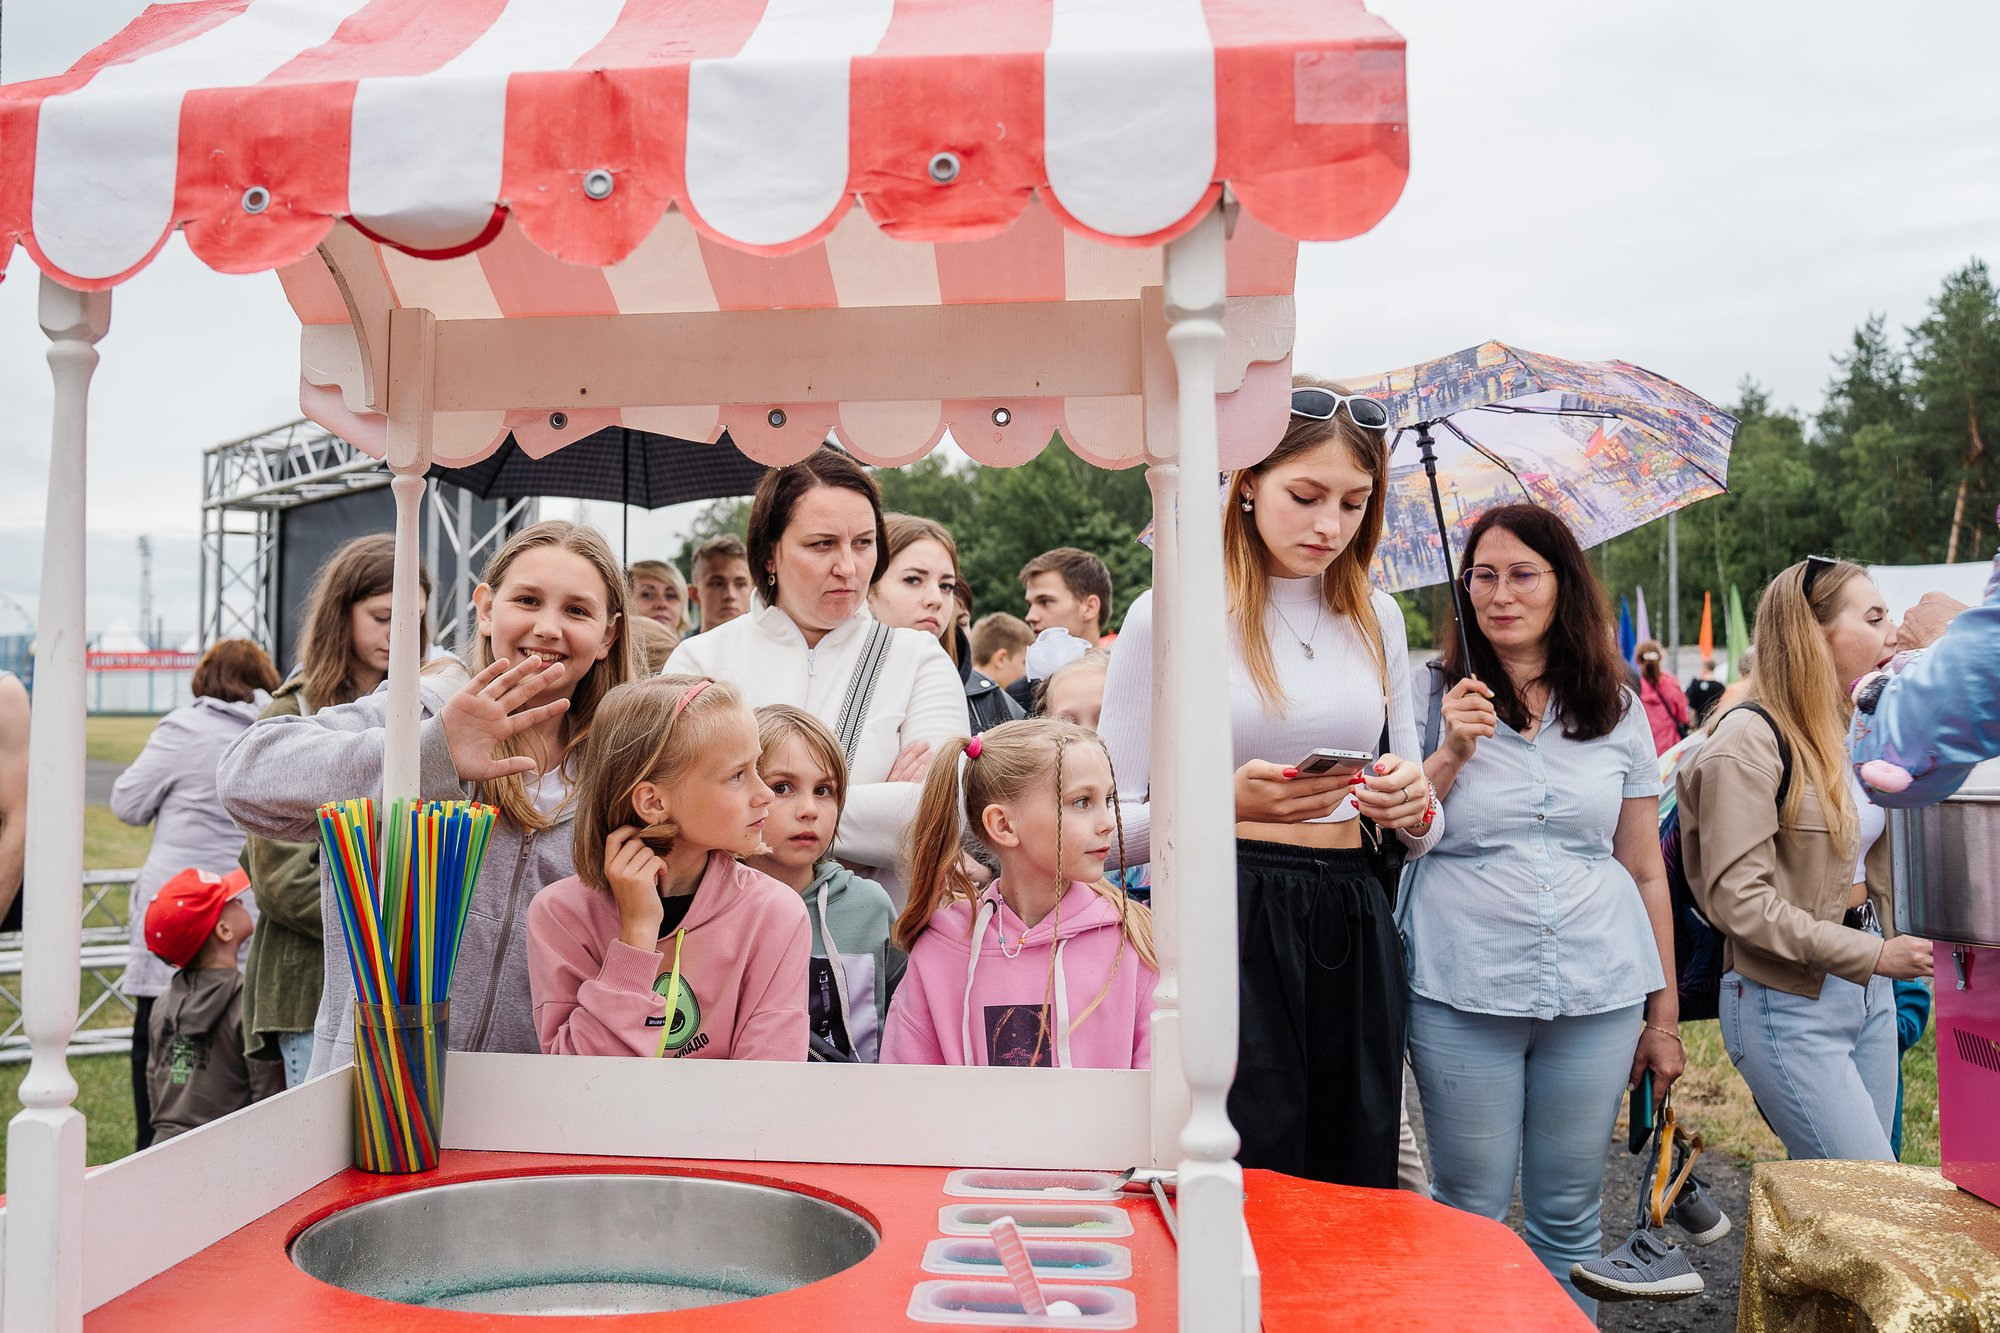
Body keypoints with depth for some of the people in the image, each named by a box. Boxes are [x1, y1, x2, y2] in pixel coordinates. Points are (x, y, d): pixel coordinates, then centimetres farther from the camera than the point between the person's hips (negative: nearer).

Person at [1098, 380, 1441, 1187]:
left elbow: (1419, 829, 17)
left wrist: (1412, 810, -6)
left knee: (1355, 1191, 11)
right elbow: (1110, 829, -5)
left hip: (1354, 935, 5)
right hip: (1227, 935, -5)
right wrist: (1228, 803, -21)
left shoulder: (1375, 618, 12)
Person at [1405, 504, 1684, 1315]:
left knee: (1569, 1213, 12)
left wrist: (1664, 1015, 10)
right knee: (1469, 1212, 7)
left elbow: (1646, 872, 10)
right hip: (1462, 995, -2)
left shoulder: (1617, 710, 7)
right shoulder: (1435, 698, 1)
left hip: (1597, 997, 2)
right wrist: (1452, 752, -15)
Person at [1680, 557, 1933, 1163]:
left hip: (1867, 992, 8)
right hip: (1789, 1005, -8)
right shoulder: (1750, 739, -16)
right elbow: (1738, 898, -21)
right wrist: (1871, 954, -19)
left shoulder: (1854, 730, 10)